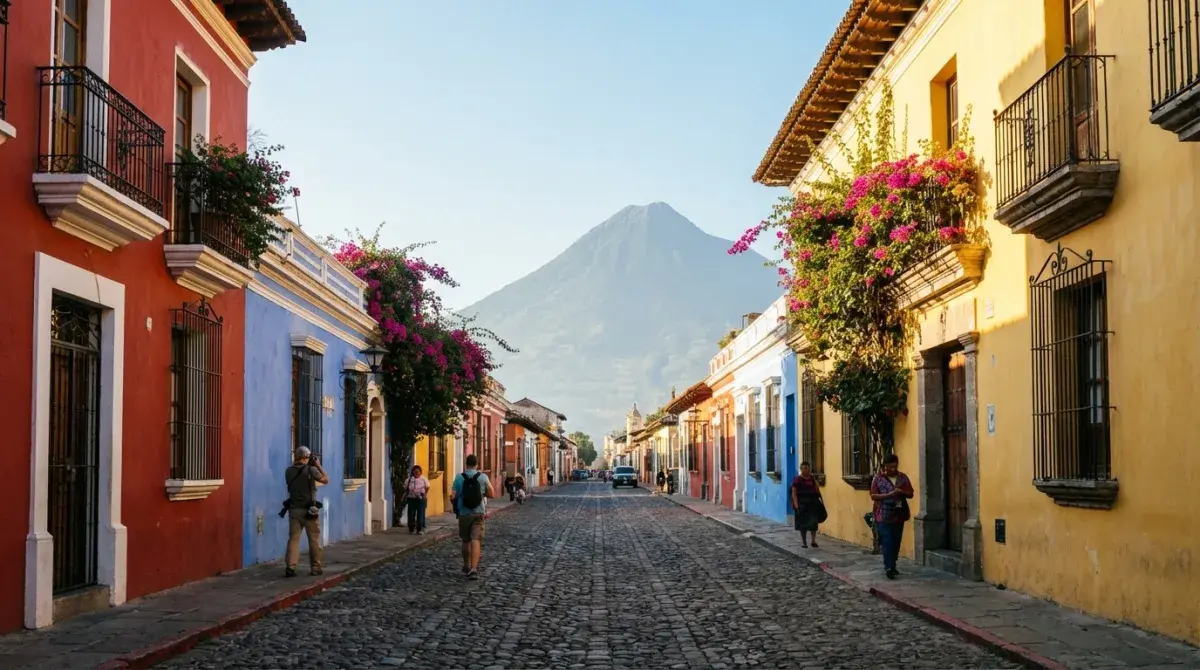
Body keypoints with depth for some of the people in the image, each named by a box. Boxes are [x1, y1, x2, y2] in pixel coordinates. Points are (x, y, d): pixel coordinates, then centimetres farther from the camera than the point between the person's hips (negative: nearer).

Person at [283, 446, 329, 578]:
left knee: (293, 538, 3)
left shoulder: (289, 471, 0)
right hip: (309, 510, -3)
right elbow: (326, 480, 1)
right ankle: (315, 567, 12)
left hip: (294, 509, 3)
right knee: (314, 540, 8)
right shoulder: (311, 469, -11)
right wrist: (318, 465, 7)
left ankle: (290, 567, -6)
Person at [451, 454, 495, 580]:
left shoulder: (459, 477, -3)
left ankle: (467, 566, 32)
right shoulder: (483, 477, -3)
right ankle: (473, 568, -21)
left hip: (464, 513, 1)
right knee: (476, 540, -6)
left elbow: (453, 496, -5)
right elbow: (492, 494, -1)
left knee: (465, 541, 17)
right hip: (478, 513, -1)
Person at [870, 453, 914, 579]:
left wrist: (902, 492, -13)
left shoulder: (903, 477, 7)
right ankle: (888, 567, -11)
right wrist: (888, 495, -20)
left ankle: (891, 565, 21)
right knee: (887, 542, -9)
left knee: (896, 542, 9)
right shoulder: (878, 478, -4)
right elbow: (873, 496, -7)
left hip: (899, 515, 4)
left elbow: (911, 494, 9)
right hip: (884, 516, -4)